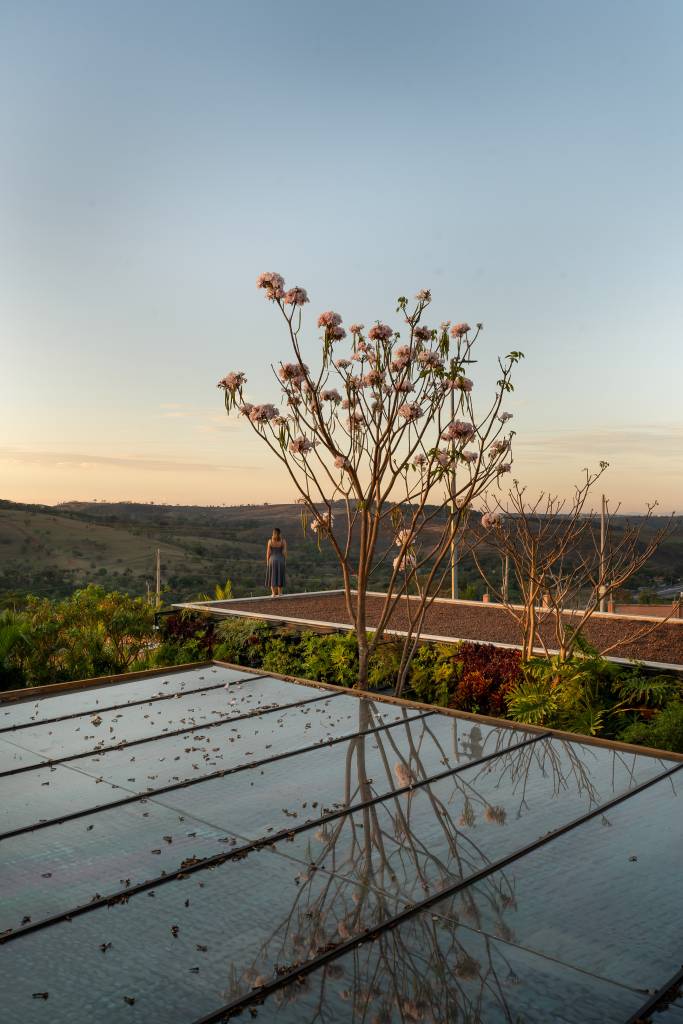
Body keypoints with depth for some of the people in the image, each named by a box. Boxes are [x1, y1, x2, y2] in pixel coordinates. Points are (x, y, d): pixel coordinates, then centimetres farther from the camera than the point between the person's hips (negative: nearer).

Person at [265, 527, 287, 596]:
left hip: (272, 560, -1)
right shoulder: (283, 540, -5)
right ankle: (279, 593, 10)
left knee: (272, 577, 6)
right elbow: (285, 552, -6)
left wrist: (267, 562, 3)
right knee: (280, 577, 10)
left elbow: (268, 552, -5)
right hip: (280, 560, 1)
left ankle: (273, 593, 3)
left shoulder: (270, 541, -6)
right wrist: (285, 561, 3)